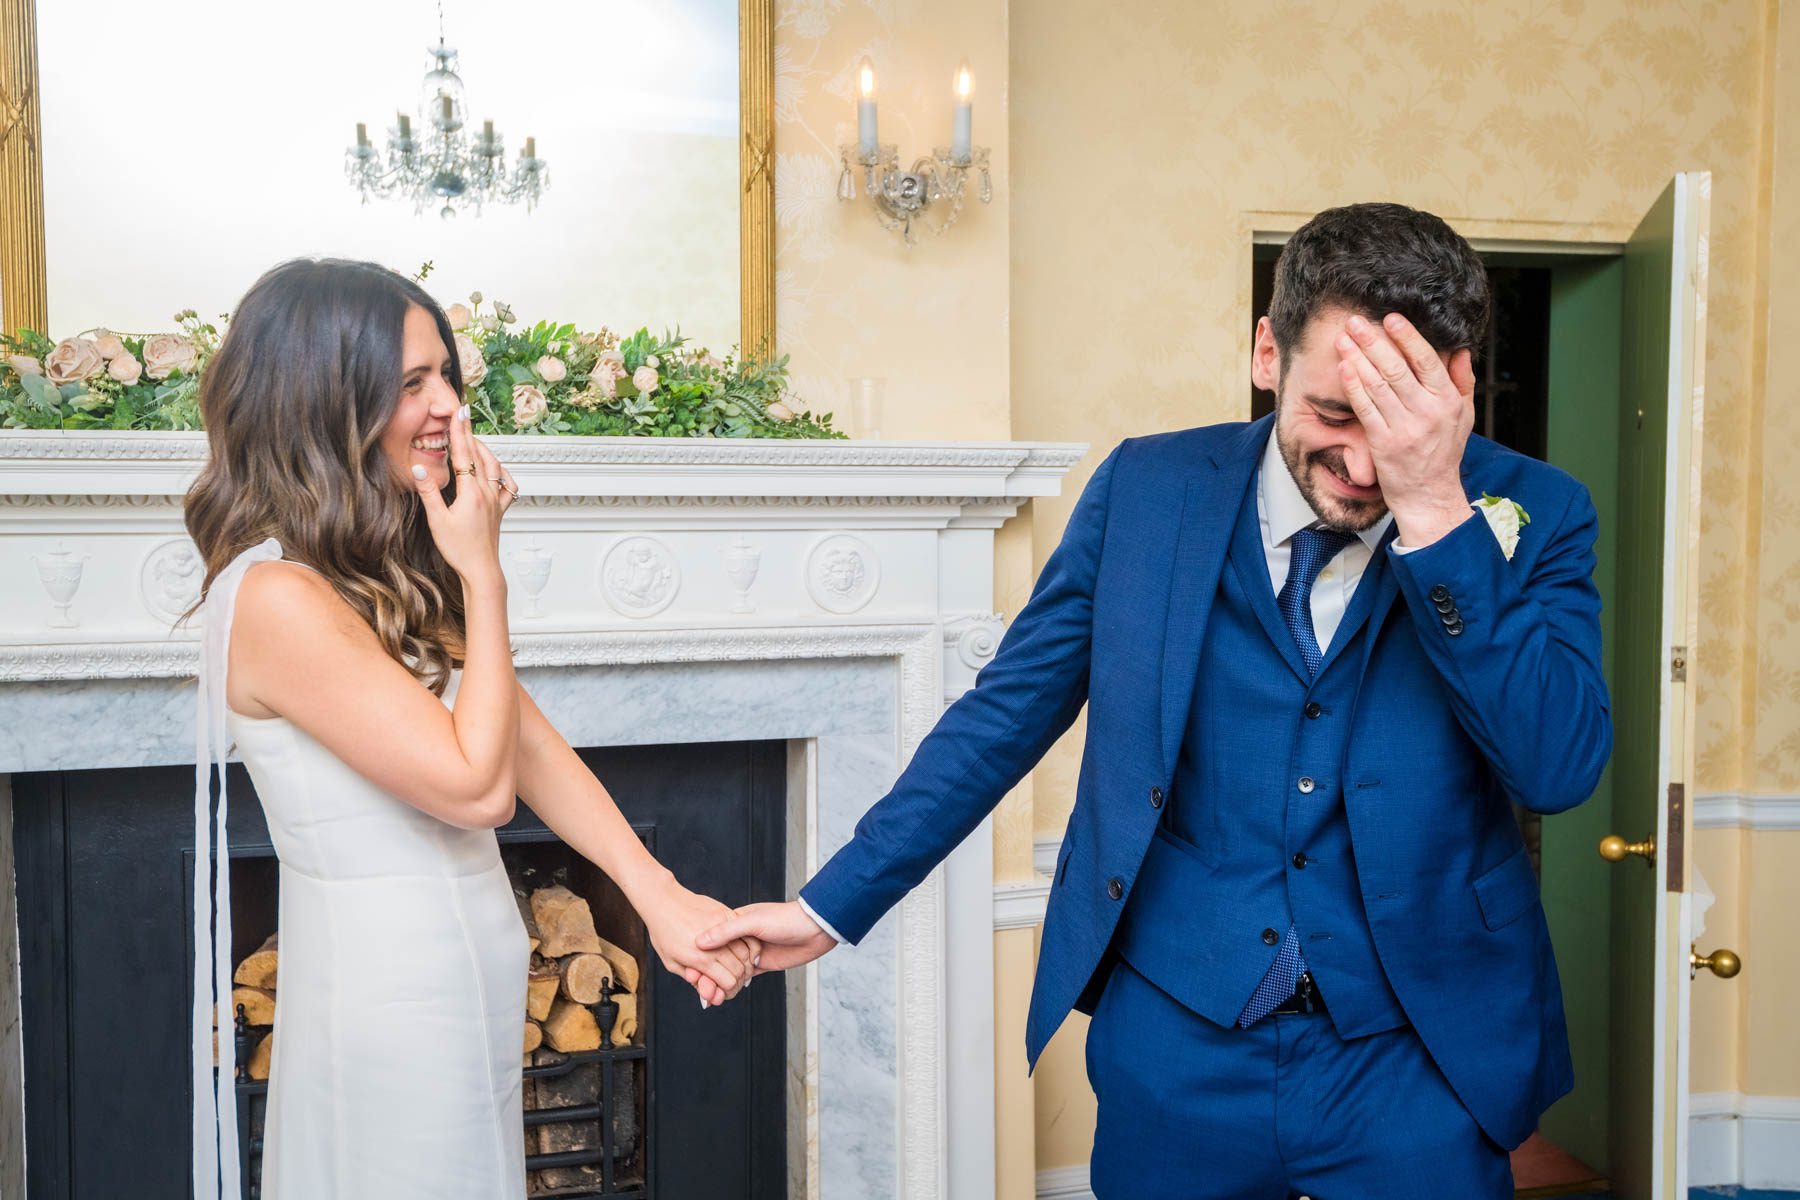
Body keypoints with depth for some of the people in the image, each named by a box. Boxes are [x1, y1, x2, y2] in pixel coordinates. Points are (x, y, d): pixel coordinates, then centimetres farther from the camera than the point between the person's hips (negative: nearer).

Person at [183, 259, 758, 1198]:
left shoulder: (397, 577, 6)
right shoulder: (277, 599, -22)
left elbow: (528, 739, -2)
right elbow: (477, 786, -22)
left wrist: (659, 897, -11)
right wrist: (482, 572, -16)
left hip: (458, 985, 8)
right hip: (393, 1006, -8)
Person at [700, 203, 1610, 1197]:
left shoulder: (1529, 517, -7)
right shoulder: (1149, 490, -5)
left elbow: (1560, 767, -19)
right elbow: (1007, 711, 2)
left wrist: (1435, 512, -28)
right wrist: (831, 906, 2)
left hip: (1415, 1063, 0)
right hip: (1178, 1043, 1)